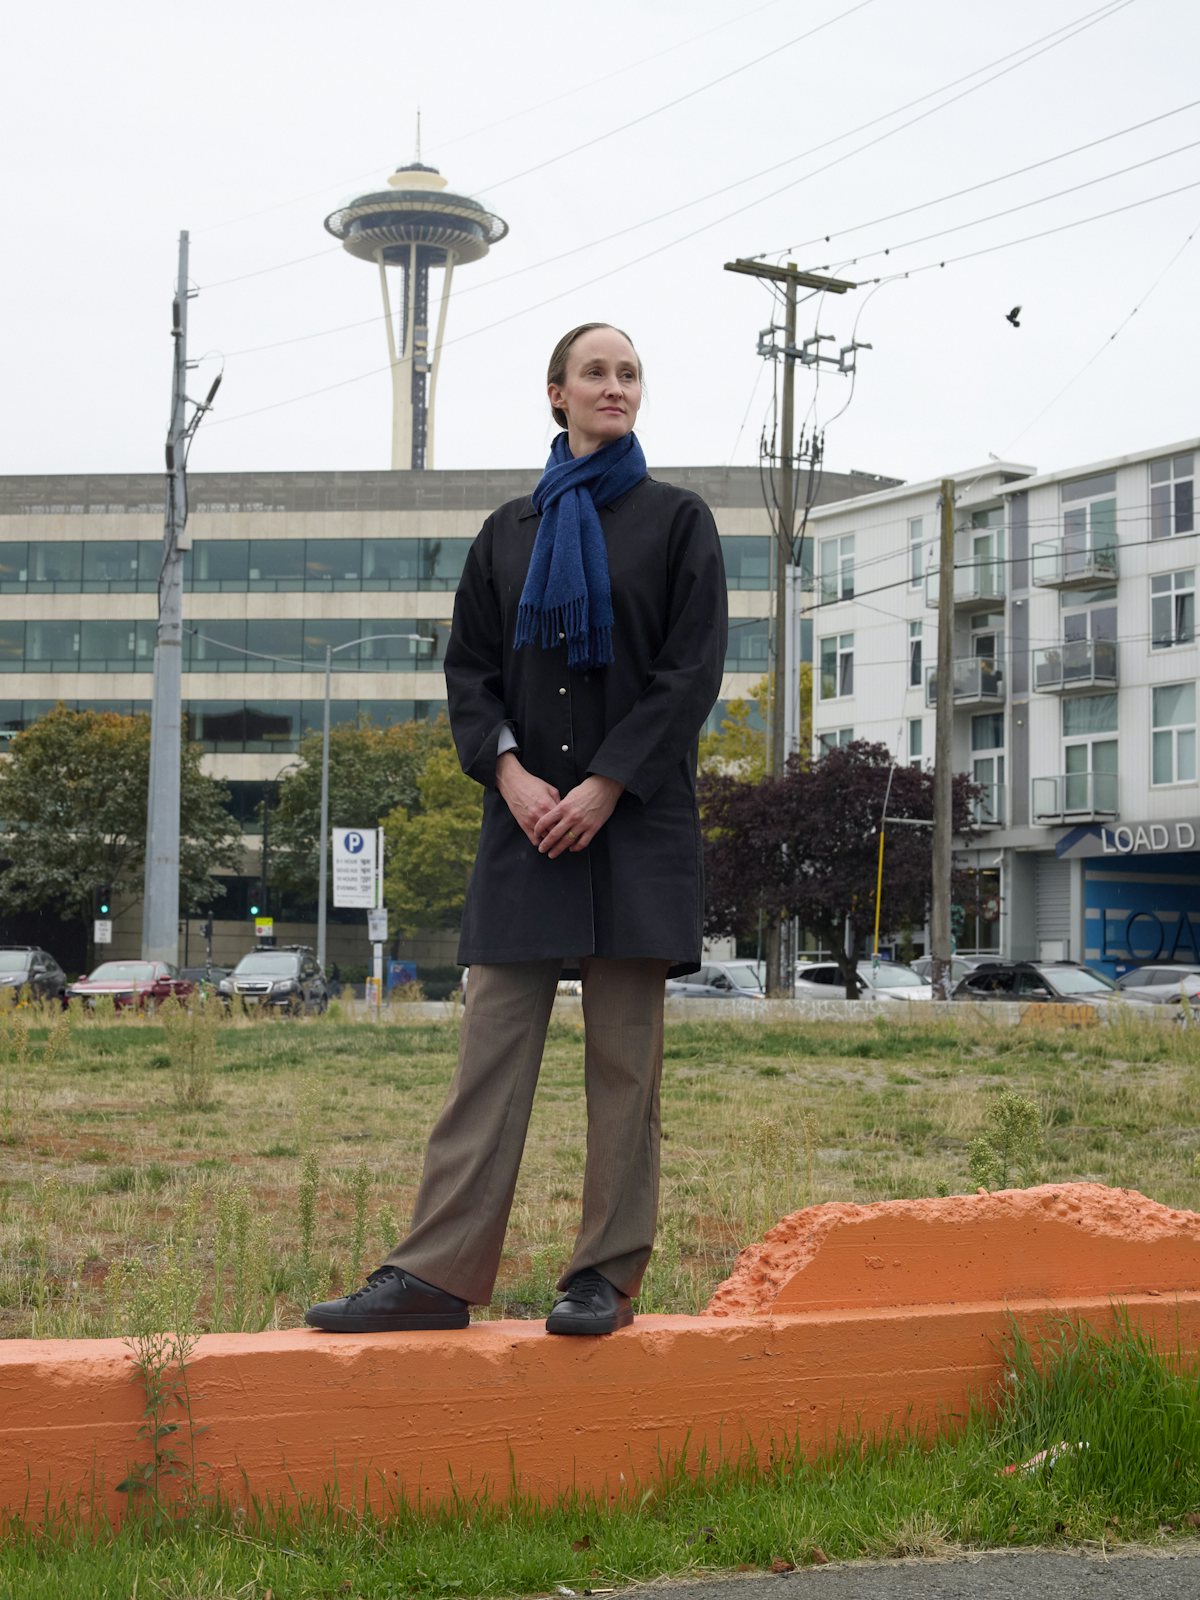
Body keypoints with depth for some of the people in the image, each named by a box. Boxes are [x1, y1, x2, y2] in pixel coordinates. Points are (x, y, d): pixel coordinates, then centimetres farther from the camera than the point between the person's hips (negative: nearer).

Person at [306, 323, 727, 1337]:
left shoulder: (676, 520, 6)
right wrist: (511, 774, -8)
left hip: (636, 818, -2)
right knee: (493, 1047, -1)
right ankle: (438, 1274, -2)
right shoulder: (509, 532, 15)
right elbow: (469, 671, 10)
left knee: (623, 1055, -1)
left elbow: (693, 671, -3)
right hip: (527, 817, 3)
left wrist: (604, 786, -11)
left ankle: (608, 1276, 5)